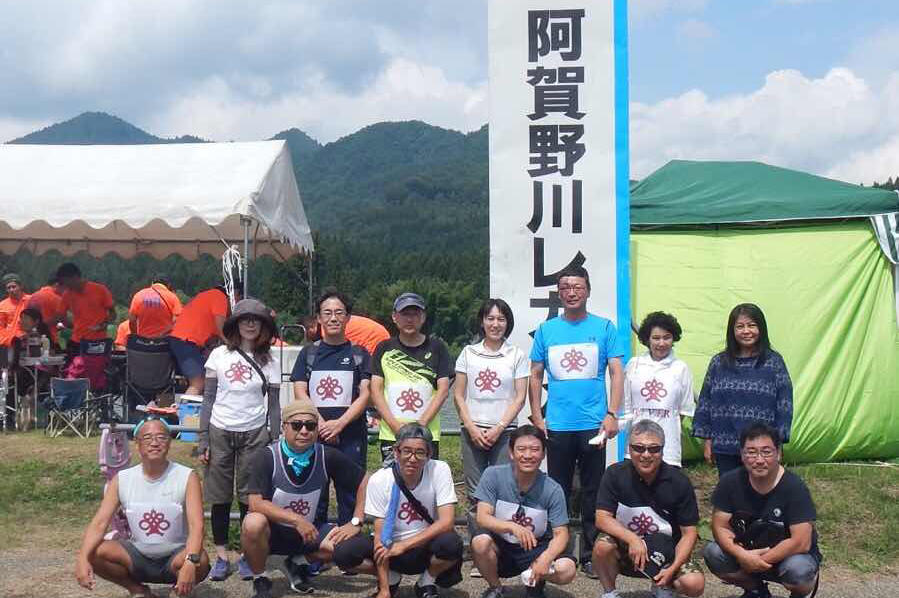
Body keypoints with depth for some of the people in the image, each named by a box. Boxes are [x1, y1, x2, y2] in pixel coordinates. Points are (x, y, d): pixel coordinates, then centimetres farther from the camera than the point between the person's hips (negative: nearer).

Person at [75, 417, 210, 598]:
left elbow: (196, 525, -23)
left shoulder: (187, 477, -13)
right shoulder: (121, 480, -4)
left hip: (175, 556, -3)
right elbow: (99, 523, -11)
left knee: (200, 561, -35)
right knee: (94, 553, -21)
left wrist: (190, 562, -43)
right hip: (138, 557, 3)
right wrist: (82, 558, -31)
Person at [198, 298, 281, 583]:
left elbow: (274, 406, 5)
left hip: (254, 434, 0)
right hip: (220, 432, 0)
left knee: (250, 498, 2)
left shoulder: (269, 362, 3)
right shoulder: (219, 355, 2)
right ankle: (221, 556, 14)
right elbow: (208, 399, 4)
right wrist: (202, 439, -1)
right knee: (220, 497, 4)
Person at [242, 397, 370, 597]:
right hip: (272, 532, -3)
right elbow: (256, 503, -24)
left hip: (308, 530, 3)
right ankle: (260, 580, -6)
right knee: (254, 523, -36)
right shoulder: (266, 457, -17)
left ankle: (298, 563, 11)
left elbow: (364, 481, -1)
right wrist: (296, 520, -30)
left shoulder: (327, 456, -10)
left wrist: (356, 523, -9)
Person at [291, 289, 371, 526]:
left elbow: (365, 395, -1)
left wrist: (339, 423, -13)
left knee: (350, 496, 0)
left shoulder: (360, 354, 8)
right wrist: (322, 425, -11)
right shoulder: (308, 353, 11)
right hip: (314, 436, 1)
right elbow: (300, 393, 3)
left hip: (351, 437, -1)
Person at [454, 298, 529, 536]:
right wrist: (472, 428, -4)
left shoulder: (517, 355, 6)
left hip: (505, 432, -1)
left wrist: (498, 429, -8)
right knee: (475, 494, 2)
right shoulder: (468, 353, 10)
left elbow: (520, 398, 1)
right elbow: (459, 395, 8)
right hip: (473, 432, 2)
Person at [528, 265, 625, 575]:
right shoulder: (546, 330, 7)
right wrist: (537, 418, 3)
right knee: (557, 491, 8)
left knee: (593, 492, 6)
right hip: (557, 425, 1)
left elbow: (616, 372, 0)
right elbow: (535, 376, 10)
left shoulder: (604, 328, 2)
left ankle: (590, 555, 17)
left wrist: (612, 414, -9)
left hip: (594, 424, -1)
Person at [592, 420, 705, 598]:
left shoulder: (679, 482, -11)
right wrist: (633, 539, -31)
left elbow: (689, 532, -9)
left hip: (664, 552, 0)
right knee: (603, 545, -32)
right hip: (625, 549, 0)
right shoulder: (615, 474, -12)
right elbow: (602, 519, -16)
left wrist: (672, 569, -22)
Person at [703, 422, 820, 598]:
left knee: (798, 570, -36)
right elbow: (720, 527, -11)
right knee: (712, 553, -22)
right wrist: (742, 555, -29)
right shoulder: (730, 482, -13)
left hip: (789, 555, -4)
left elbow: (801, 542, -26)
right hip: (748, 552, 4)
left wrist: (762, 560, -26)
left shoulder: (794, 487, -24)